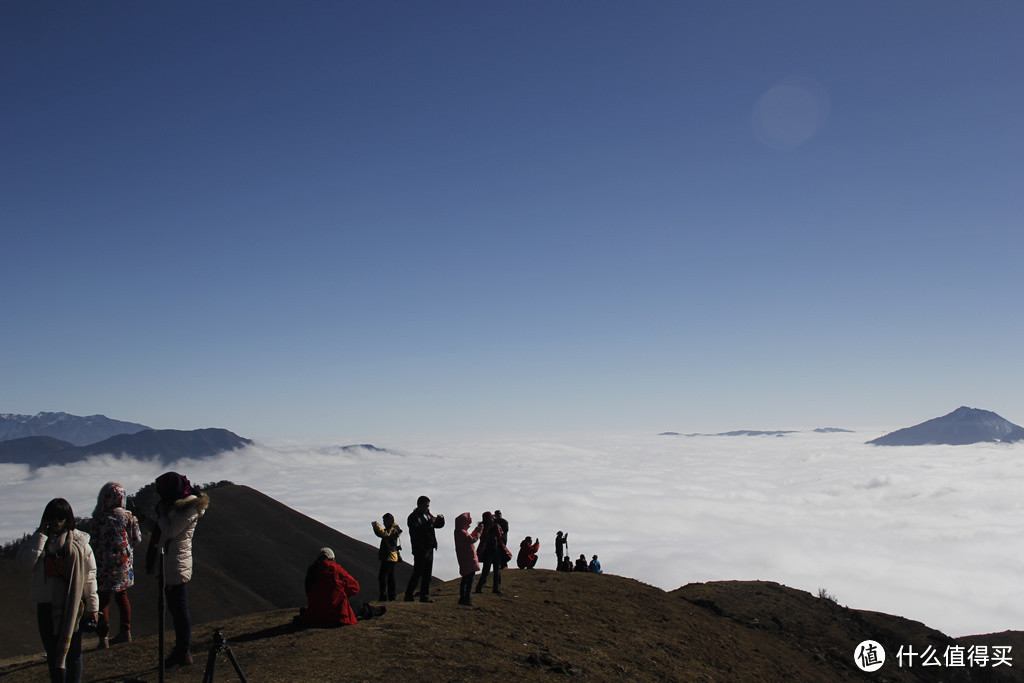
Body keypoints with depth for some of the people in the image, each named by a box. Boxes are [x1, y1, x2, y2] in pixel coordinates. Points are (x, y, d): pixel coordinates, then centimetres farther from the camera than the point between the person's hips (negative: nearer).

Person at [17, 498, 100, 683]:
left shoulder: (79, 541, 2)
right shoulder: (36, 540, 7)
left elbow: (89, 576, 2)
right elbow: (24, 563, -12)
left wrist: (92, 607, 0)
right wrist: (40, 535, -14)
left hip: (73, 605, -2)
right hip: (46, 605, 2)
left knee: (73, 652, 3)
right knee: (52, 653, 9)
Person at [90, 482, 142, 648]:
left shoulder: (99, 518, -12)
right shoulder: (128, 516, -6)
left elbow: (95, 542, -9)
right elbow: (137, 539, -1)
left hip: (104, 564, -3)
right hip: (124, 562, 3)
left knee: (103, 599, 5)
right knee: (122, 596, 17)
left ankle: (103, 636, 2)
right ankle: (125, 631, 21)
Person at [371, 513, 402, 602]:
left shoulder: (393, 529, -12)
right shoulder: (389, 529, 18)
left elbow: (385, 534, -30)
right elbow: (380, 534, 23)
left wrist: (377, 526, -23)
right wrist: (376, 527, 6)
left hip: (389, 557, -10)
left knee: (382, 577, -14)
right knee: (390, 577, 14)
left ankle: (384, 597, -17)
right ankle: (391, 596, 21)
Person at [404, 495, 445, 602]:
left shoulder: (428, 515, 15)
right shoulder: (413, 517, -9)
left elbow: (439, 525, 22)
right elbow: (417, 530, -24)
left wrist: (440, 519, 0)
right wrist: (429, 523, -28)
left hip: (429, 549, 8)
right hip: (420, 550, -8)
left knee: (427, 574, 9)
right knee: (417, 573, -7)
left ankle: (425, 596, 15)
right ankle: (408, 596, 1)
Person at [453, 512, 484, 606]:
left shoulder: (459, 531, 13)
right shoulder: (462, 532, -18)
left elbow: (470, 537, 25)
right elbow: (473, 539, -21)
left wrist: (477, 529, 23)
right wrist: (480, 530, -11)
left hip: (465, 558, 10)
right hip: (468, 558, -10)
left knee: (466, 578, 15)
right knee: (471, 577, -10)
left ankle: (463, 598, 20)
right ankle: (467, 598, -13)